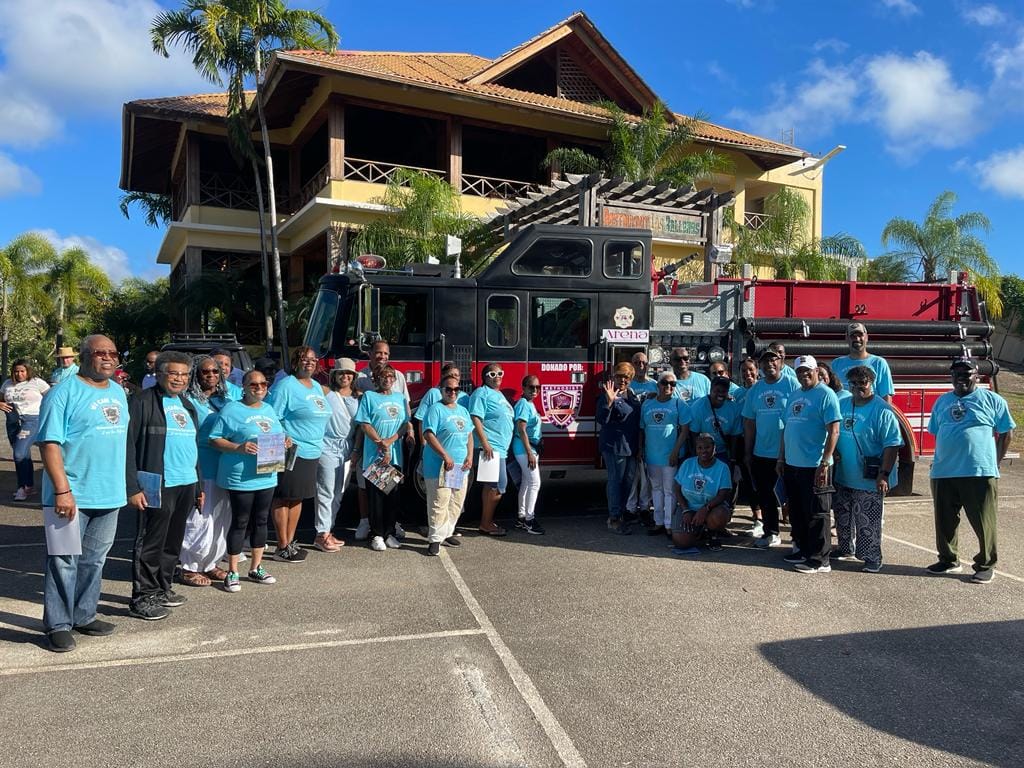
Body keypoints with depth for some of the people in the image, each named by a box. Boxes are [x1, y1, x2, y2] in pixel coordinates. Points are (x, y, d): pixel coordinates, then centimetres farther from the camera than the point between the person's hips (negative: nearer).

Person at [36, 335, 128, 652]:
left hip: (109, 494, 7)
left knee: (94, 560, 15)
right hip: (72, 495, -7)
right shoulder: (65, 393, -10)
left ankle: (83, 616, 27)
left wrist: (126, 485, 17)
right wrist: (62, 490, -21)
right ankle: (58, 625, 11)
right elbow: (49, 444, -15)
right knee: (64, 561, 1)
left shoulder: (119, 393, 13)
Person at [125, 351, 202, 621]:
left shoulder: (187, 405, 17)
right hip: (157, 486, -7)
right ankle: (142, 598, 10)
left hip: (186, 485, 8)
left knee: (173, 542, 15)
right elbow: (129, 445, -12)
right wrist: (133, 488, -17)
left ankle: (162, 588, 28)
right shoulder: (144, 401, -7)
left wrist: (199, 486, 20)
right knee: (150, 543, 0)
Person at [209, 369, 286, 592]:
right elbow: (214, 439, -11)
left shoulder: (269, 410, 15)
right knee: (240, 523, 0)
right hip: (240, 478, -6)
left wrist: (285, 441, 1)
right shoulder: (231, 409, -7)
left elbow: (278, 435, 23)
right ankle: (232, 572, 11)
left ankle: (256, 567, 26)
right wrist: (238, 448, -23)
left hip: (267, 476, 7)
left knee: (261, 521, 13)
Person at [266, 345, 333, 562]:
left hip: (311, 452, 8)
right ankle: (282, 548, 7)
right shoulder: (286, 385, -10)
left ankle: (290, 542, 25)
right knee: (284, 499, 0)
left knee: (298, 498, 15)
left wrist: (319, 447, 21)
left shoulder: (317, 387, 16)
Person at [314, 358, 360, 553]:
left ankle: (328, 530, 18)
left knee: (338, 493, 9)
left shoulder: (357, 398, 11)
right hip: (328, 447, -5)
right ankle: (322, 535, 0)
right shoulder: (326, 394, -2)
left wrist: (356, 451, 7)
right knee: (326, 492, -5)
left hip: (347, 449, 5)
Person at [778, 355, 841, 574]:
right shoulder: (794, 396, 15)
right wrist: (781, 458, 17)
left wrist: (825, 462, -19)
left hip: (814, 466, -8)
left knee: (816, 514, -2)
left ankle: (819, 560, 4)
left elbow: (834, 431, -14)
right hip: (792, 465, 8)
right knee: (796, 512, 16)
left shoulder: (825, 395, -9)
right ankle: (802, 550, 29)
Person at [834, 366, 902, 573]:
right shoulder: (841, 405, 8)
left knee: (868, 522, -1)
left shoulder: (882, 411, -13)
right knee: (843, 517, 19)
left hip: (869, 480, -7)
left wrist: (884, 474, -20)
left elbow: (892, 445, -16)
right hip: (843, 476, 7)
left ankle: (872, 558, 12)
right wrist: (834, 452, -1)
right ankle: (846, 550, 36)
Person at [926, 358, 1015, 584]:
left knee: (984, 523, 2)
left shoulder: (992, 400, 2)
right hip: (943, 473, 4)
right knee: (945, 521, 13)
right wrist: (943, 459, 14)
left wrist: (994, 463, 2)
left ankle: (985, 566, 16)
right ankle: (948, 560, 28)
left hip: (980, 474, -4)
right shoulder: (942, 402, 13)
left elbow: (1006, 433, 4)